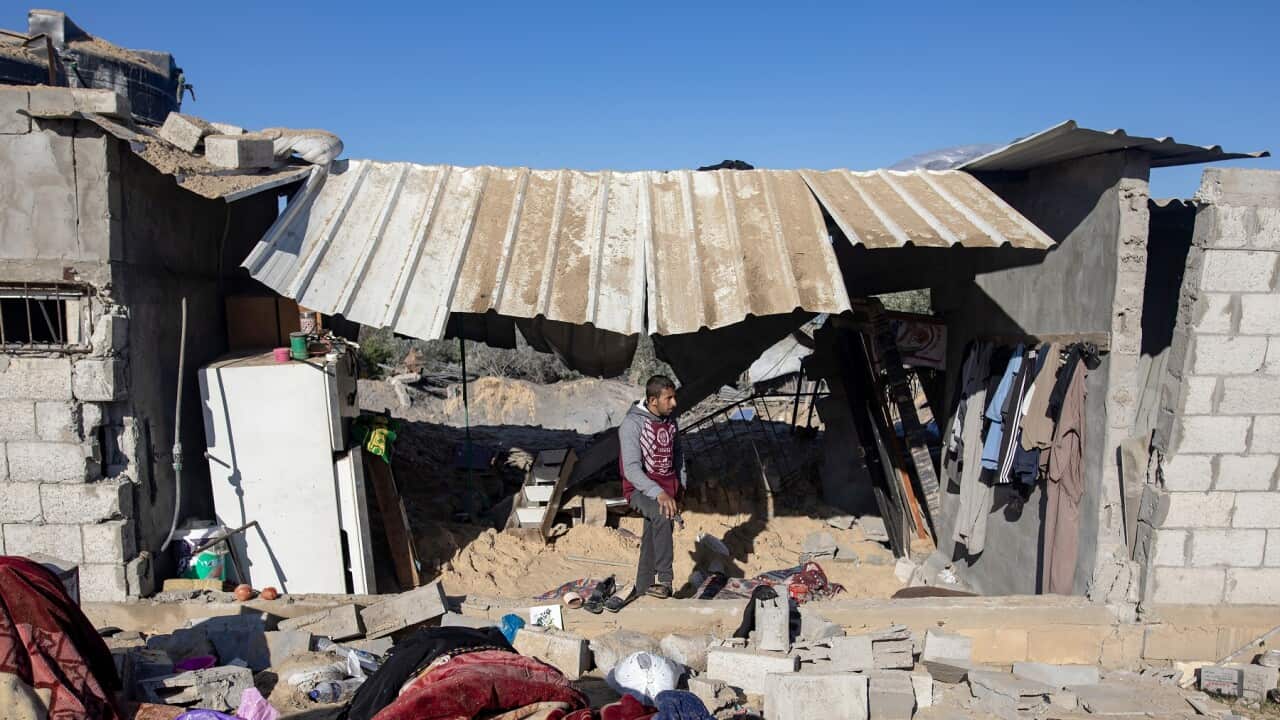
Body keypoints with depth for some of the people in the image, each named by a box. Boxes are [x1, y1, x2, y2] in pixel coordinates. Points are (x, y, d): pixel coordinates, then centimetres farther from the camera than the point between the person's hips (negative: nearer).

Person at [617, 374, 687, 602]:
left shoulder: (670, 419, 6)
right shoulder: (632, 423, -17)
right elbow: (631, 469, -24)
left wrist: (681, 482, 14)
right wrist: (659, 494, -34)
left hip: (668, 488, 7)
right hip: (641, 489, -7)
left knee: (652, 540, 8)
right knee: (662, 515, -33)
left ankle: (643, 590, 21)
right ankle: (664, 579, -29)